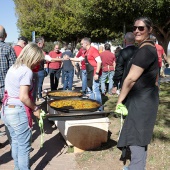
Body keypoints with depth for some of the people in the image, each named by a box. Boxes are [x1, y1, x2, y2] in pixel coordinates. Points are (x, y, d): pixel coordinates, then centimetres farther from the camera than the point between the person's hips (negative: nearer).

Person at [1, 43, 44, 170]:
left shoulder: (12, 68, 10)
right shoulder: (27, 71, -16)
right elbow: (23, 97, -23)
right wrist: (35, 108, -8)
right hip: (18, 112, -9)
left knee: (16, 142, 22)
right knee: (24, 146, 6)